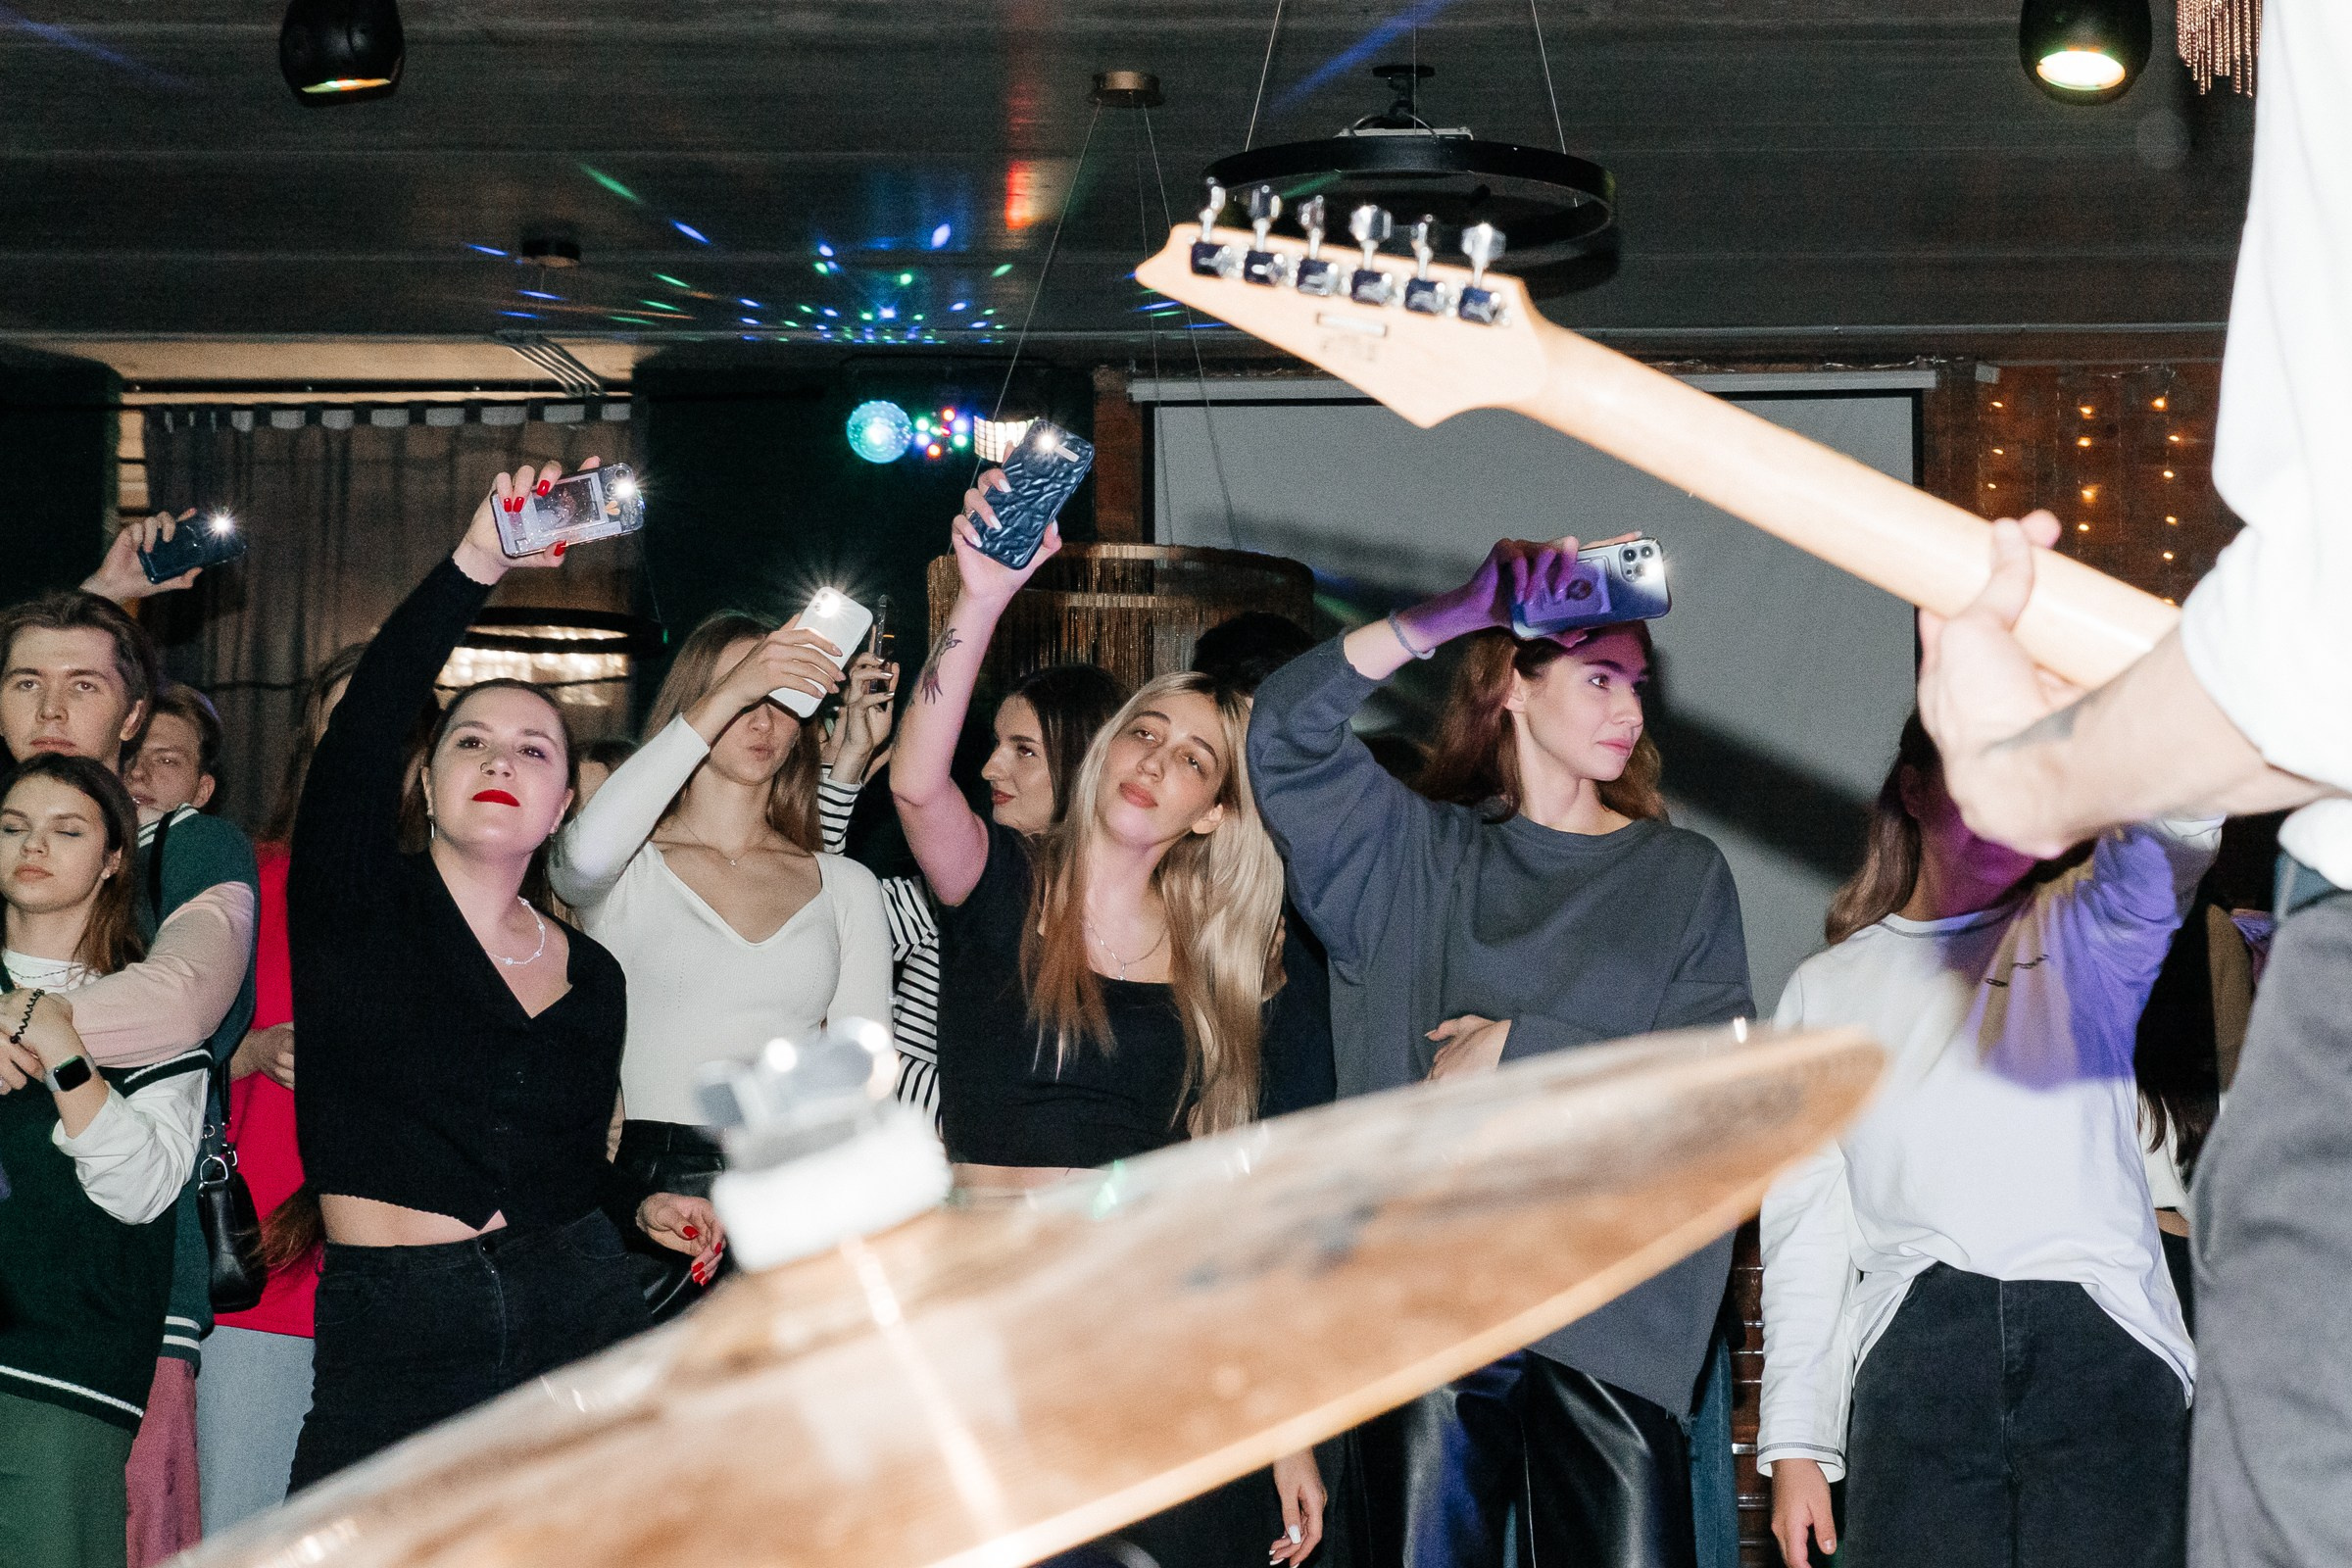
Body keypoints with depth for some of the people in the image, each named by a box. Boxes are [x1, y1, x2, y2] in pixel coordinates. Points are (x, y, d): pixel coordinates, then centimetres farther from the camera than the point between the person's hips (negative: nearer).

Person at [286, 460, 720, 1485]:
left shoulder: (591, 975, 13)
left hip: (579, 1319, 4)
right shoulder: (359, 907, 0)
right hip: (389, 1343, -3)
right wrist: (475, 564, -29)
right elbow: (362, 724, -18)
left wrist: (642, 1206, 2)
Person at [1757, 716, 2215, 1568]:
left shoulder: (2085, 935, 19)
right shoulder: (1827, 988, 21)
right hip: (1915, 1358, 1)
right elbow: (1804, 1232, 16)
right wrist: (1792, 1442, 8)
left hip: (2102, 1343, -1)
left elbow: (2181, 825, -5)